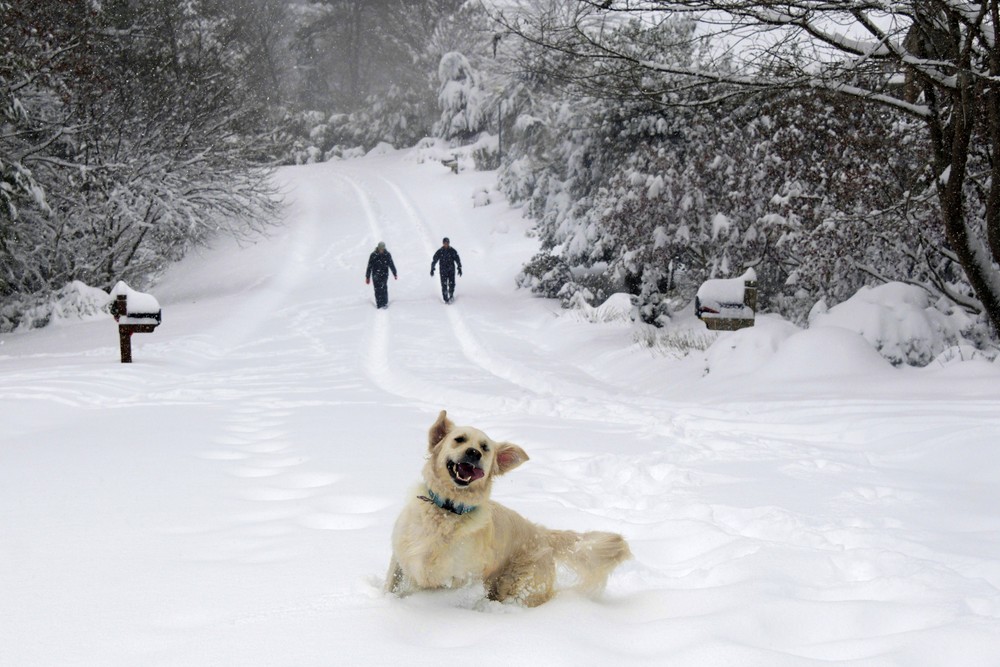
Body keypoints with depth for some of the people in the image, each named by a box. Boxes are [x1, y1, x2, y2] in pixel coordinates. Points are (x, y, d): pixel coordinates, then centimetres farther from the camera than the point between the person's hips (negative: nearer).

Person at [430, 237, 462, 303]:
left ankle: (451, 295, 21)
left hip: (451, 270, 1)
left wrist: (459, 268, 1)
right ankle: (446, 299, -1)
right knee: (444, 284, -7)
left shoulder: (453, 251, 0)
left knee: (451, 283, -4)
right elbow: (434, 260, 2)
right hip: (443, 270, -1)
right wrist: (432, 269, -1)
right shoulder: (439, 251, -3)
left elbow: (458, 260, 5)